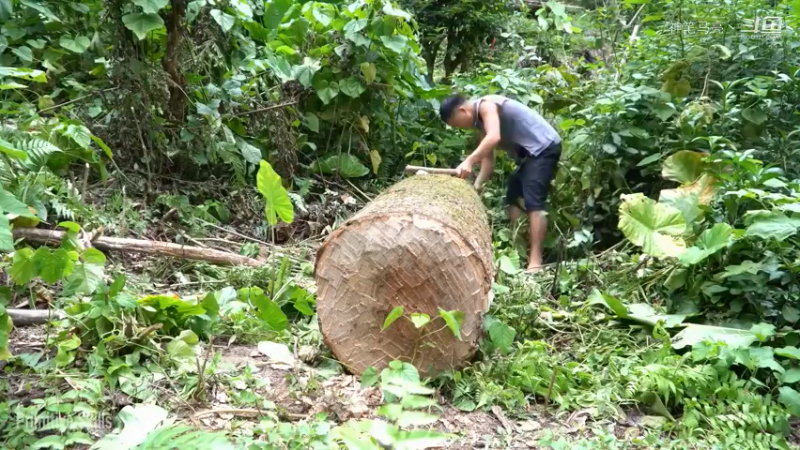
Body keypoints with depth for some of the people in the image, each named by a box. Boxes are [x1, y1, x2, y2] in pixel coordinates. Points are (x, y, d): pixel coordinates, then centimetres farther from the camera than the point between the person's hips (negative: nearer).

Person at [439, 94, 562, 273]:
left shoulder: (486, 105, -16)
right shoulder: (481, 122, 13)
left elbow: (494, 138, -34)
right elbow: (488, 159, 10)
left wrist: (469, 161, -42)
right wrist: (476, 186, -3)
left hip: (544, 147, -11)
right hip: (529, 153, 11)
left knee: (533, 202, -18)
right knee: (513, 199, 13)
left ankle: (535, 262, -22)